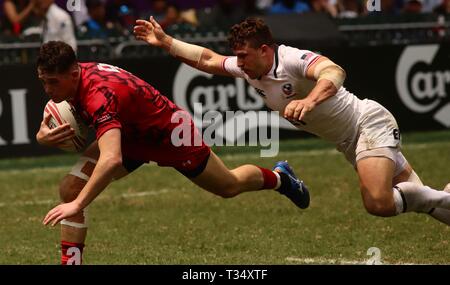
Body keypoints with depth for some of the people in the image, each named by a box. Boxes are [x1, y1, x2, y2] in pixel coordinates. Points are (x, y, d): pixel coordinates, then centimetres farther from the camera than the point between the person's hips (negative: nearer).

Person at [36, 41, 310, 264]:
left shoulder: (98, 95, -43)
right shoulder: (70, 79, -18)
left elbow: (111, 160, -55)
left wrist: (78, 205, -57)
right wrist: (44, 136, -26)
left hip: (171, 134, -7)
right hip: (130, 136, 7)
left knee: (229, 186, 20)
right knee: (70, 189, -13)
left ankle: (279, 177, 51)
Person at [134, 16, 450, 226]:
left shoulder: (294, 60, -27)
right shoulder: (249, 69, 0)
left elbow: (334, 72, -47)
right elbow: (206, 59, 13)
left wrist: (309, 100, -64)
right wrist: (164, 40, 7)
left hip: (369, 123, -9)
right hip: (350, 143, 9)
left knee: (378, 203, -27)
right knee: (413, 195, 10)